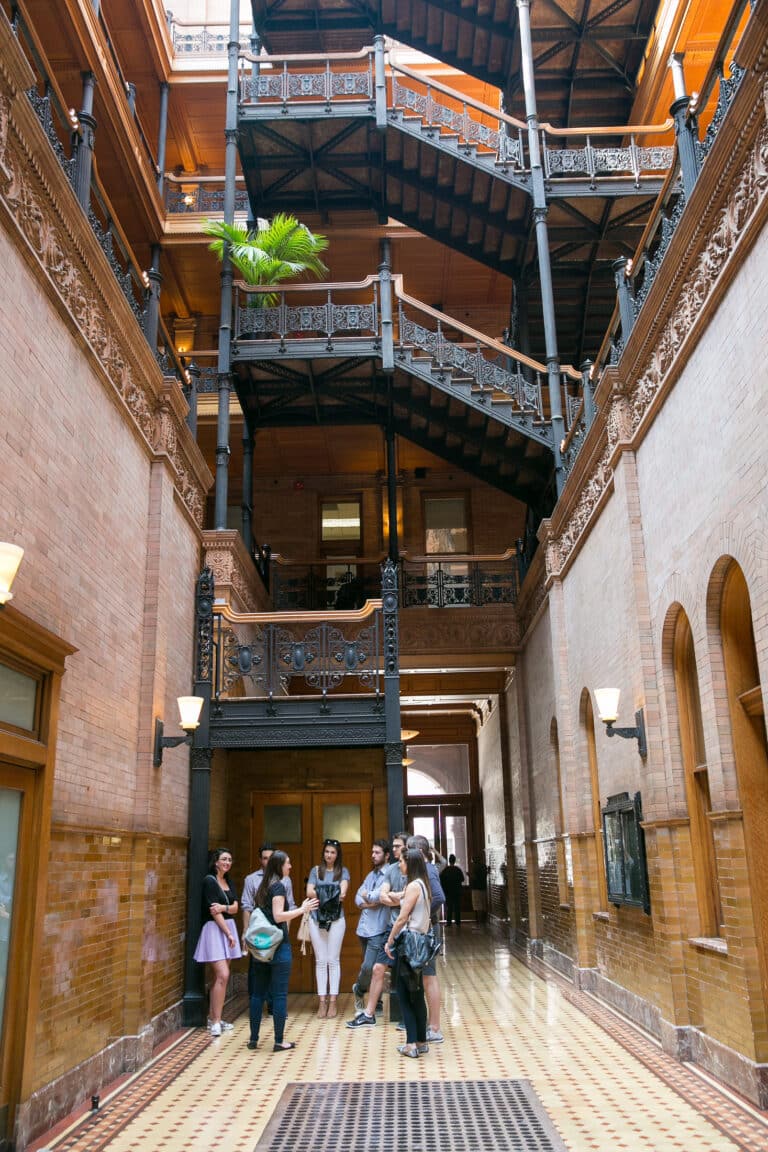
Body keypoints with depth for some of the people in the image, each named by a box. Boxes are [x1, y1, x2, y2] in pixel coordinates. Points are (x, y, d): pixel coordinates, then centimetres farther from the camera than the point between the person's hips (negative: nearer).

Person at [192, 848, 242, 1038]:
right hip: (215, 929, -7)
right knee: (223, 975, -14)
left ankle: (213, 1018, 15)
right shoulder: (209, 880, -9)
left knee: (220, 976, 8)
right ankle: (216, 1021, -9)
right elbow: (213, 911, -13)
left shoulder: (229, 882, 13)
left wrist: (223, 908, -16)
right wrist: (228, 933, -13)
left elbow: (235, 908, 5)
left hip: (228, 928, 7)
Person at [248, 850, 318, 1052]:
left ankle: (253, 1039, 17)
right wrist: (302, 909, -16)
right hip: (278, 946, -8)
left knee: (258, 992, 11)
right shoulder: (278, 886, -12)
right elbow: (278, 916, -19)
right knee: (280, 994, -1)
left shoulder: (263, 886, 12)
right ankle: (279, 1041, 3)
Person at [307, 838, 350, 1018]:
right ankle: (322, 1002, 7)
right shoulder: (316, 870, 9)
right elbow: (309, 892, -2)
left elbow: (343, 888, -11)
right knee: (320, 961, 3)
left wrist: (320, 894, -24)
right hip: (317, 919, 1)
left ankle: (332, 1002, 6)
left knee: (333, 960, 1)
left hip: (336, 920, -1)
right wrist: (326, 895, -15)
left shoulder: (343, 871, 6)